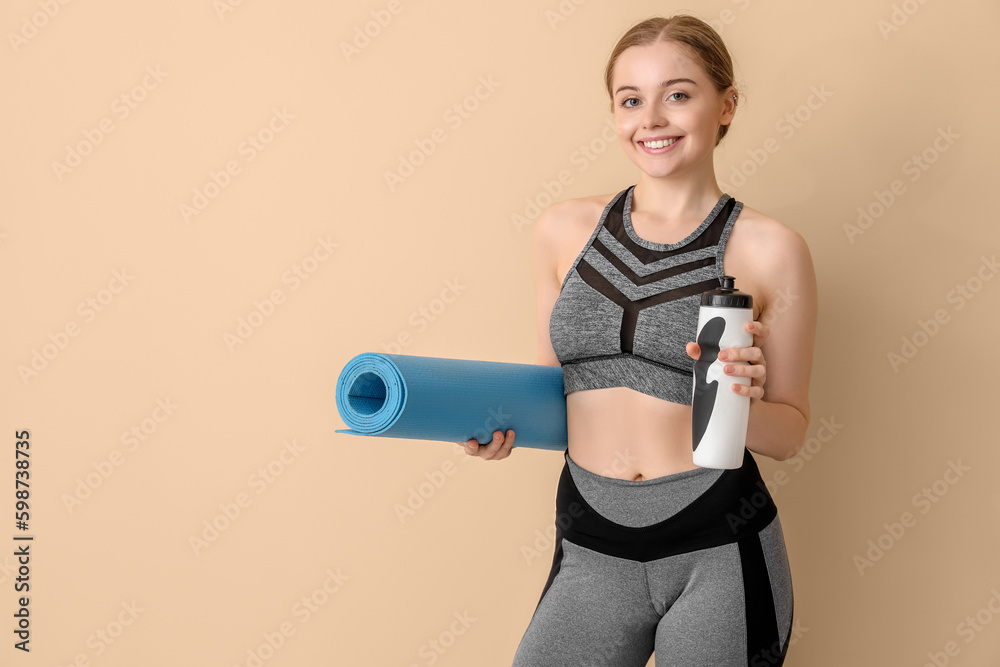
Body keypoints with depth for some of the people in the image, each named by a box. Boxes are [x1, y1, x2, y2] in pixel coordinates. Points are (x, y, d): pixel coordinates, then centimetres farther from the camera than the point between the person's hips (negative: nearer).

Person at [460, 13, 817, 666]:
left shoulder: (770, 250, -4)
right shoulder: (564, 229, 5)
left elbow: (789, 432, 2)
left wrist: (741, 399, -19)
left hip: (719, 556, -2)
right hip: (592, 555, 3)